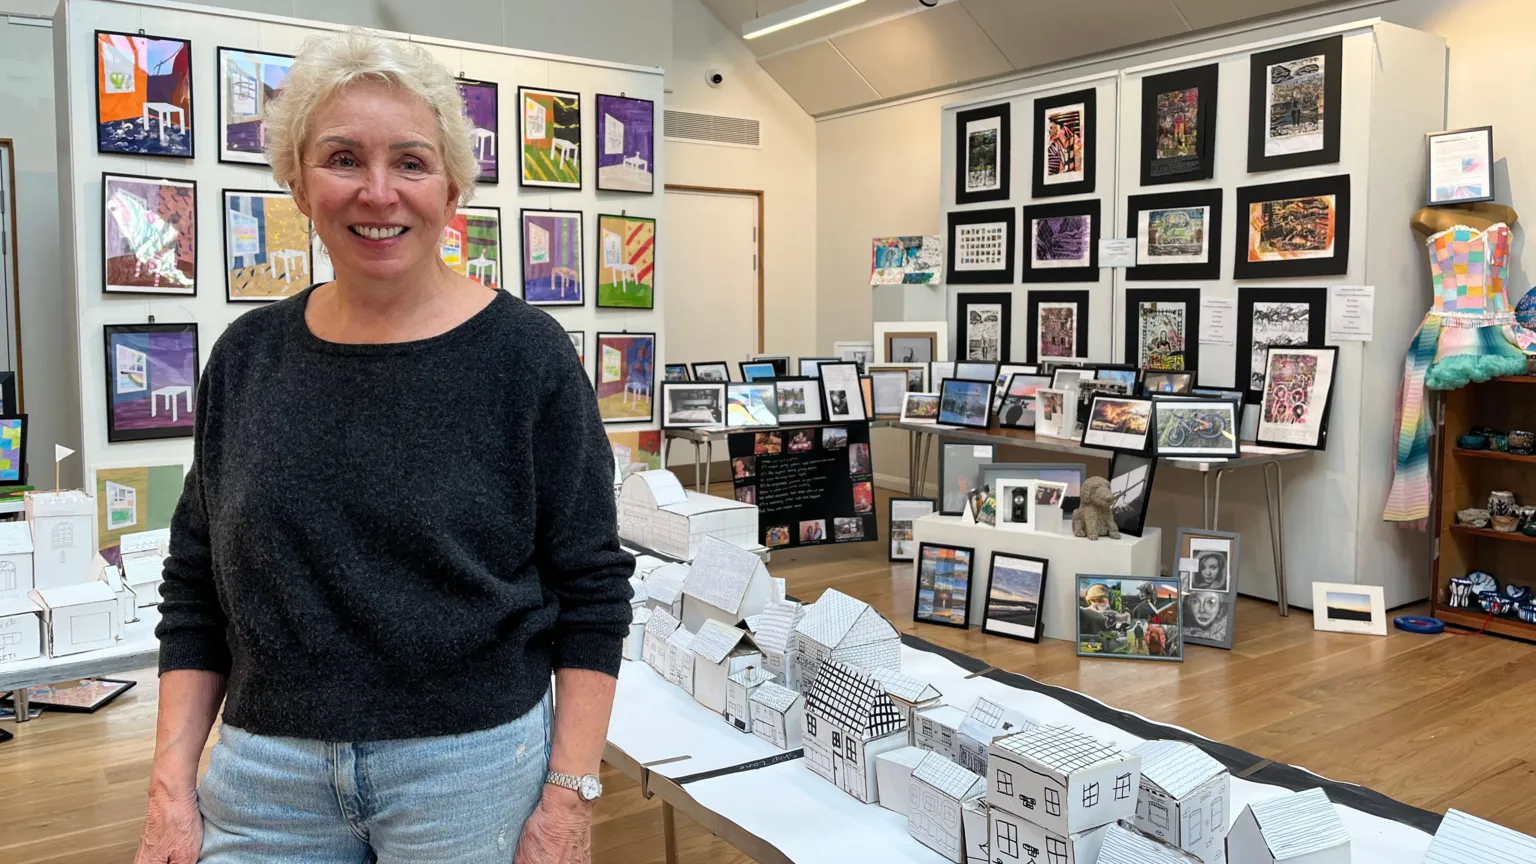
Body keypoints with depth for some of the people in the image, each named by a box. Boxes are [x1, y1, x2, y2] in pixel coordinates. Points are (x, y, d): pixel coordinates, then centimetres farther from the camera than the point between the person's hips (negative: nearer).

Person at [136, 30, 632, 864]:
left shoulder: (525, 354, -10)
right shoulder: (247, 357, 1)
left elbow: (591, 592, -8)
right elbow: (195, 592, 7)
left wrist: (569, 797, -11)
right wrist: (171, 790, 2)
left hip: (473, 763, -3)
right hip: (265, 768, 3)